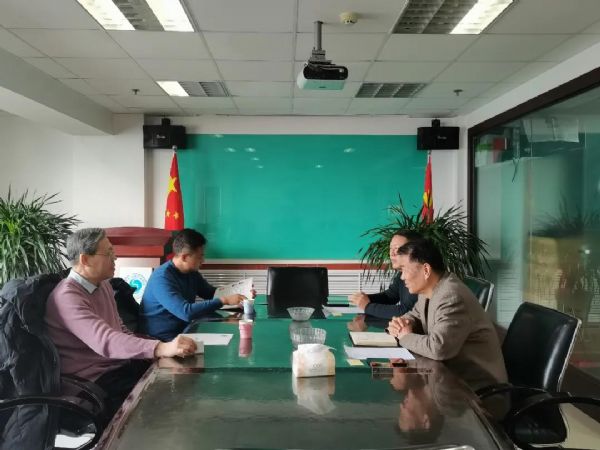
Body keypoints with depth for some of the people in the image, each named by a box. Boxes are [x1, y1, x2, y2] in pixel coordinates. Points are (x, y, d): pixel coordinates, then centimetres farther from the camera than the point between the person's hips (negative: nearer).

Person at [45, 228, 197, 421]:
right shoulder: (67, 297, -20)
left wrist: (162, 349, 2)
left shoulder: (102, 284, 9)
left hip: (119, 365, 8)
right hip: (94, 381, -8)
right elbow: (105, 341, -34)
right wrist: (162, 349, -46)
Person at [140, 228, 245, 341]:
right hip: (160, 340, -8)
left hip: (182, 331, 8)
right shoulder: (162, 278, -22)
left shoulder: (192, 273, 4)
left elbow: (211, 293, 18)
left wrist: (236, 291, 0)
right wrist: (224, 300, -29)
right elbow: (186, 312, -31)